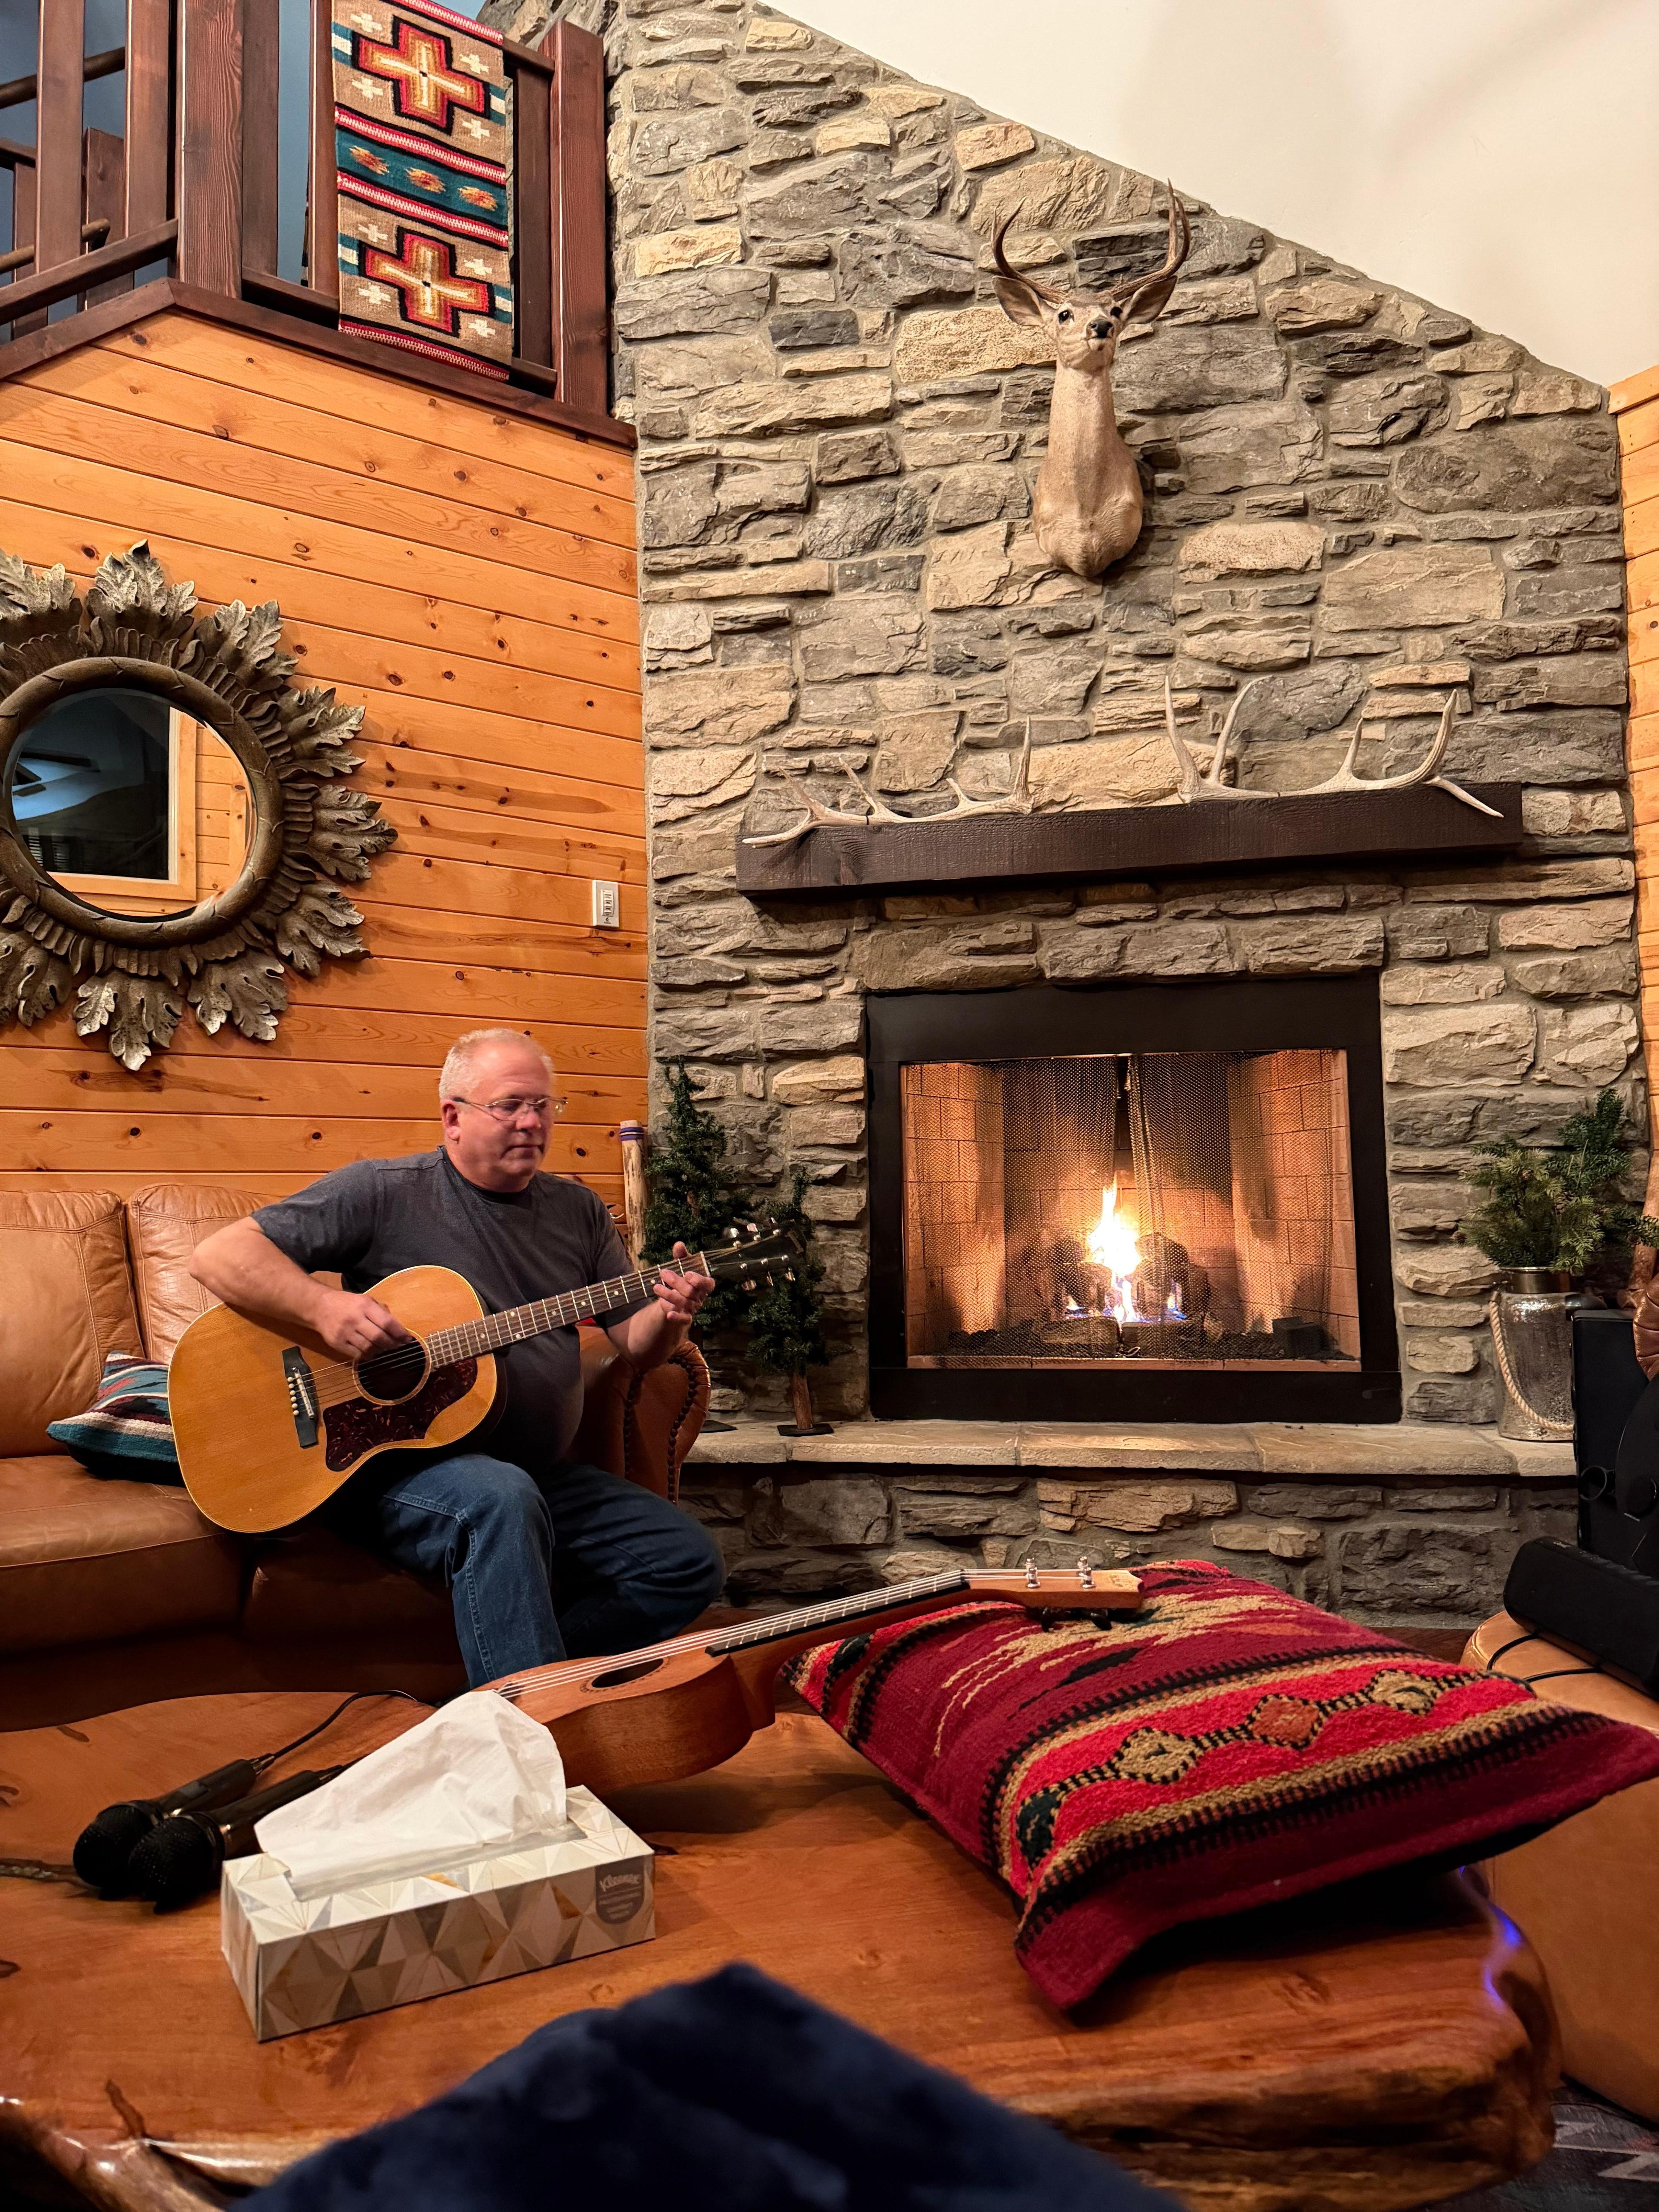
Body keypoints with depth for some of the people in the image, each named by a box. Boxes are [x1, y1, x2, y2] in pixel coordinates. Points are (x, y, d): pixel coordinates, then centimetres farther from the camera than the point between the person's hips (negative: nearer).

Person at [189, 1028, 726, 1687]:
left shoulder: (578, 1211, 11)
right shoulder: (385, 1192, -5)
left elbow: (635, 1344, 11)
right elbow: (220, 1255, -9)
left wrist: (668, 1317, -13)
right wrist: (323, 1307, -27)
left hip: (544, 1477, 6)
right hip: (397, 1466, -6)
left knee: (690, 1561, -6)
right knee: (504, 1499, -38)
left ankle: (510, 1672, -3)